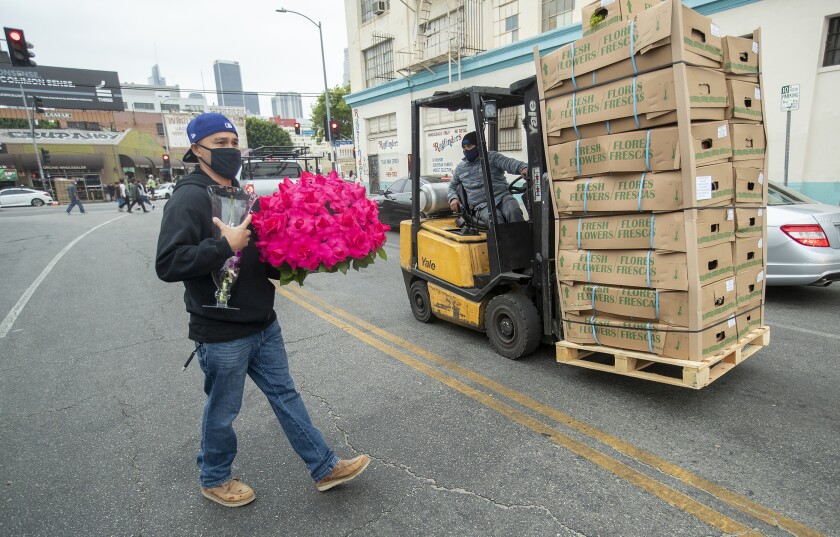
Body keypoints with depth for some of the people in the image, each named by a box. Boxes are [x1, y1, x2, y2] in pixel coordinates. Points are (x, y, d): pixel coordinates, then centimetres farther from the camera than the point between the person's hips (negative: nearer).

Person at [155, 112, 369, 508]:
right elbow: (167, 264, -23)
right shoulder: (190, 198, -14)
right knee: (222, 411, 12)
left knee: (285, 395, 15)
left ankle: (324, 468, 27)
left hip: (263, 325, 8)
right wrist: (226, 244, -27)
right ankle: (214, 479, 38)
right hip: (222, 334, -7)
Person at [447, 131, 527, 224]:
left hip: (502, 197, 0)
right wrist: (453, 198, 9)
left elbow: (509, 163, -8)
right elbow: (452, 186, 33)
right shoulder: (460, 168, 21)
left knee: (514, 211, -34)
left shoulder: (492, 157, 11)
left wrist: (523, 167, -31)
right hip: (481, 205, 1)